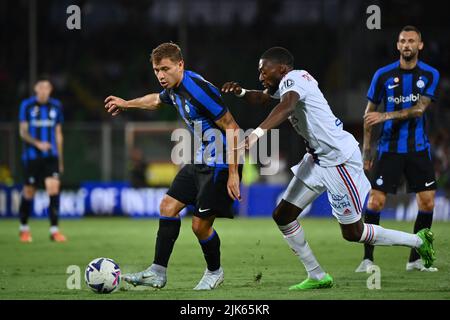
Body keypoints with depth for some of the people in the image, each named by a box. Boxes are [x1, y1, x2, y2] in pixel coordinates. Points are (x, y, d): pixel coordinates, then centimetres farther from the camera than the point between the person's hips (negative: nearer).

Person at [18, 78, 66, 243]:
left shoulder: (56, 106, 8)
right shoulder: (27, 105, -2)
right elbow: (23, 132, -4)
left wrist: (60, 159, 14)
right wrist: (38, 143, -21)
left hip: (51, 156, 2)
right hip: (32, 156, -2)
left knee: (54, 188, -13)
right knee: (29, 192, 3)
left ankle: (54, 230, -12)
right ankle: (24, 228, 23)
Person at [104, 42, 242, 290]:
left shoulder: (198, 90, -24)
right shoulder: (174, 89, 5)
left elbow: (232, 128, -23)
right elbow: (157, 100, 32)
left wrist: (233, 174, -23)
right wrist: (126, 104, 47)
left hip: (221, 164, -10)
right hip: (201, 160, 10)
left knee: (200, 224, -8)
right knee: (168, 206, 6)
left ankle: (214, 272, 18)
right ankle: (158, 272, 9)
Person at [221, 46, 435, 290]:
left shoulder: (293, 79, -22)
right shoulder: (286, 82, 6)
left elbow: (287, 106, -44)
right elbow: (262, 98, 24)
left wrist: (257, 133, -57)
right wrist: (240, 92, 2)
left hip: (339, 159, -10)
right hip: (318, 159, 10)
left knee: (352, 233, 2)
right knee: (283, 216, 6)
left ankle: (418, 241, 19)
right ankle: (317, 277, 16)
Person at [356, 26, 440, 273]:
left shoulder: (430, 75, -1)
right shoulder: (383, 75, -2)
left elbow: (419, 108, -12)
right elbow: (370, 111, 5)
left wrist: (386, 116, -24)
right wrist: (366, 148, 2)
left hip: (418, 149, 1)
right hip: (389, 148, -1)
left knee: (427, 203, -1)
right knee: (375, 201, -10)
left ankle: (415, 259, 12)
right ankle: (367, 259, 0)